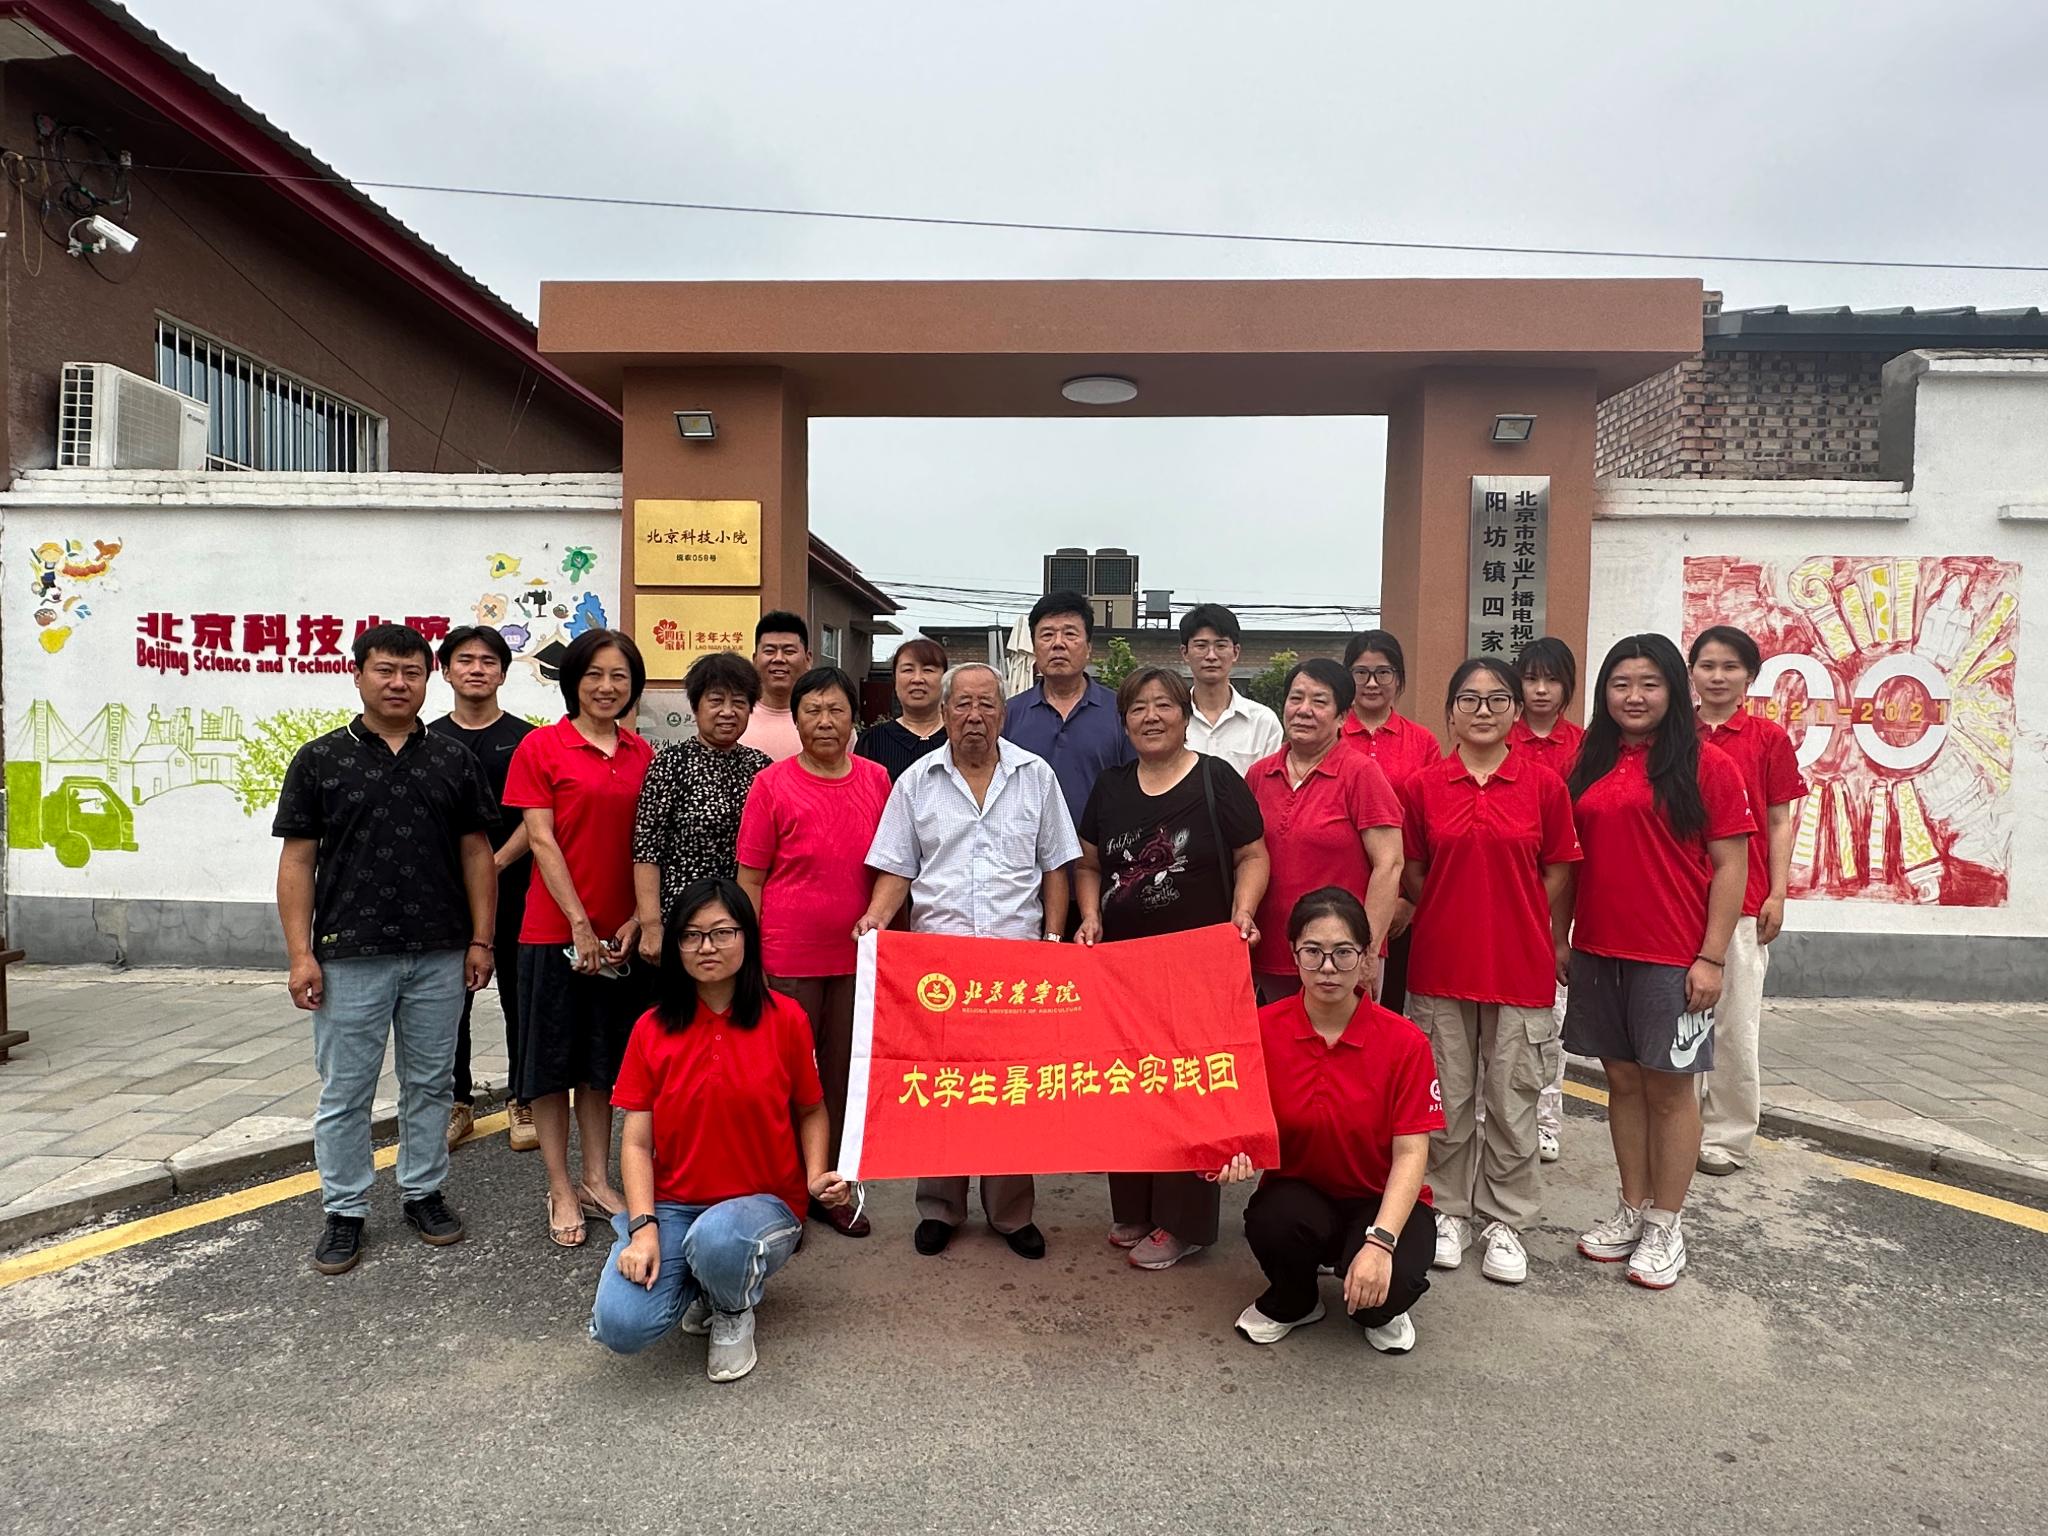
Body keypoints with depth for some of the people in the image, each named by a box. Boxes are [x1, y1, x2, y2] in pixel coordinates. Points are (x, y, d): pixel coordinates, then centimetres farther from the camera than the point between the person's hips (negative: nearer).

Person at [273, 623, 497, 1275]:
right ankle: (344, 1213, 21)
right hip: (350, 955, -2)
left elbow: (475, 852, 8)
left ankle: (424, 1193, 27)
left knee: (429, 1083, 12)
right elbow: (297, 860, -1)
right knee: (345, 1093, 7)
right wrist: (301, 953, -7)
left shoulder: (453, 760, 6)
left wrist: (481, 938, 2)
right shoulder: (320, 759, 1)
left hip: (439, 954, 2)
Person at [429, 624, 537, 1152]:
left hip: (512, 887, -2)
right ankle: (457, 1103, 21)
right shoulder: (430, 739, 8)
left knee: (518, 997, 4)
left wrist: (495, 862, -14)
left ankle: (522, 1103, 16)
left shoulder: (523, 738, 3)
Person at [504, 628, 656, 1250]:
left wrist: (635, 921, -4)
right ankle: (560, 1192, 19)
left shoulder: (643, 754, 6)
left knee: (604, 1060, 14)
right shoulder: (542, 746, -5)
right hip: (555, 929, -3)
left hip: (621, 934, 4)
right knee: (553, 1062, 6)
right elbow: (542, 840, -9)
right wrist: (580, 924, -13)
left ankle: (596, 1180, 26)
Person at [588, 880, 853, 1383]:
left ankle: (735, 1309, 2)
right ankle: (701, 1283, 13)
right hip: (671, 1205, 2)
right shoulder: (652, 1029, -1)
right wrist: (643, 1227, -15)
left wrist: (817, 1175, -11)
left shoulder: (784, 1019, -6)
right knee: (620, 1326, -23)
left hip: (763, 1201, -2)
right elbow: (636, 1142, -1)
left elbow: (810, 1111, 7)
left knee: (716, 1240, -37)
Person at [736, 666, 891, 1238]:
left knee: (843, 1074, 13)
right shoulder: (773, 784, -5)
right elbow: (750, 879, -4)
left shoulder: (876, 779, 4)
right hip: (788, 957, -3)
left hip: (855, 954, 3)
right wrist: (750, 958, -7)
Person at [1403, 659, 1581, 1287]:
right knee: (1447, 1100, 11)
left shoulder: (1544, 785, -2)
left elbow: (1555, 876, 3)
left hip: (1521, 968, -1)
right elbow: (1413, 874, 6)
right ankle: (1450, 1210, 27)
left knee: (1513, 1104, 9)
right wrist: (1453, 917, 0)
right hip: (1440, 965, 1)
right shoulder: (1423, 785, 0)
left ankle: (1505, 1221, 25)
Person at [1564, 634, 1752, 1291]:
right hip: (1598, 952, 5)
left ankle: (1666, 1228, 19)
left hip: (1672, 958, -5)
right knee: (1622, 1080, 13)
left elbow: (1730, 866, -7)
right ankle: (1632, 1209, 27)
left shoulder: (1706, 765, -6)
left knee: (1668, 1087, 5)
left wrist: (1712, 957, -12)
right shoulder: (1591, 764, 8)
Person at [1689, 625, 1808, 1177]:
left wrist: (1777, 894, -4)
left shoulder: (1769, 738, 0)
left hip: (1741, 901, -2)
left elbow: (1779, 823, 2)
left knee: (1734, 1022, 3)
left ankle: (1727, 1136, 17)